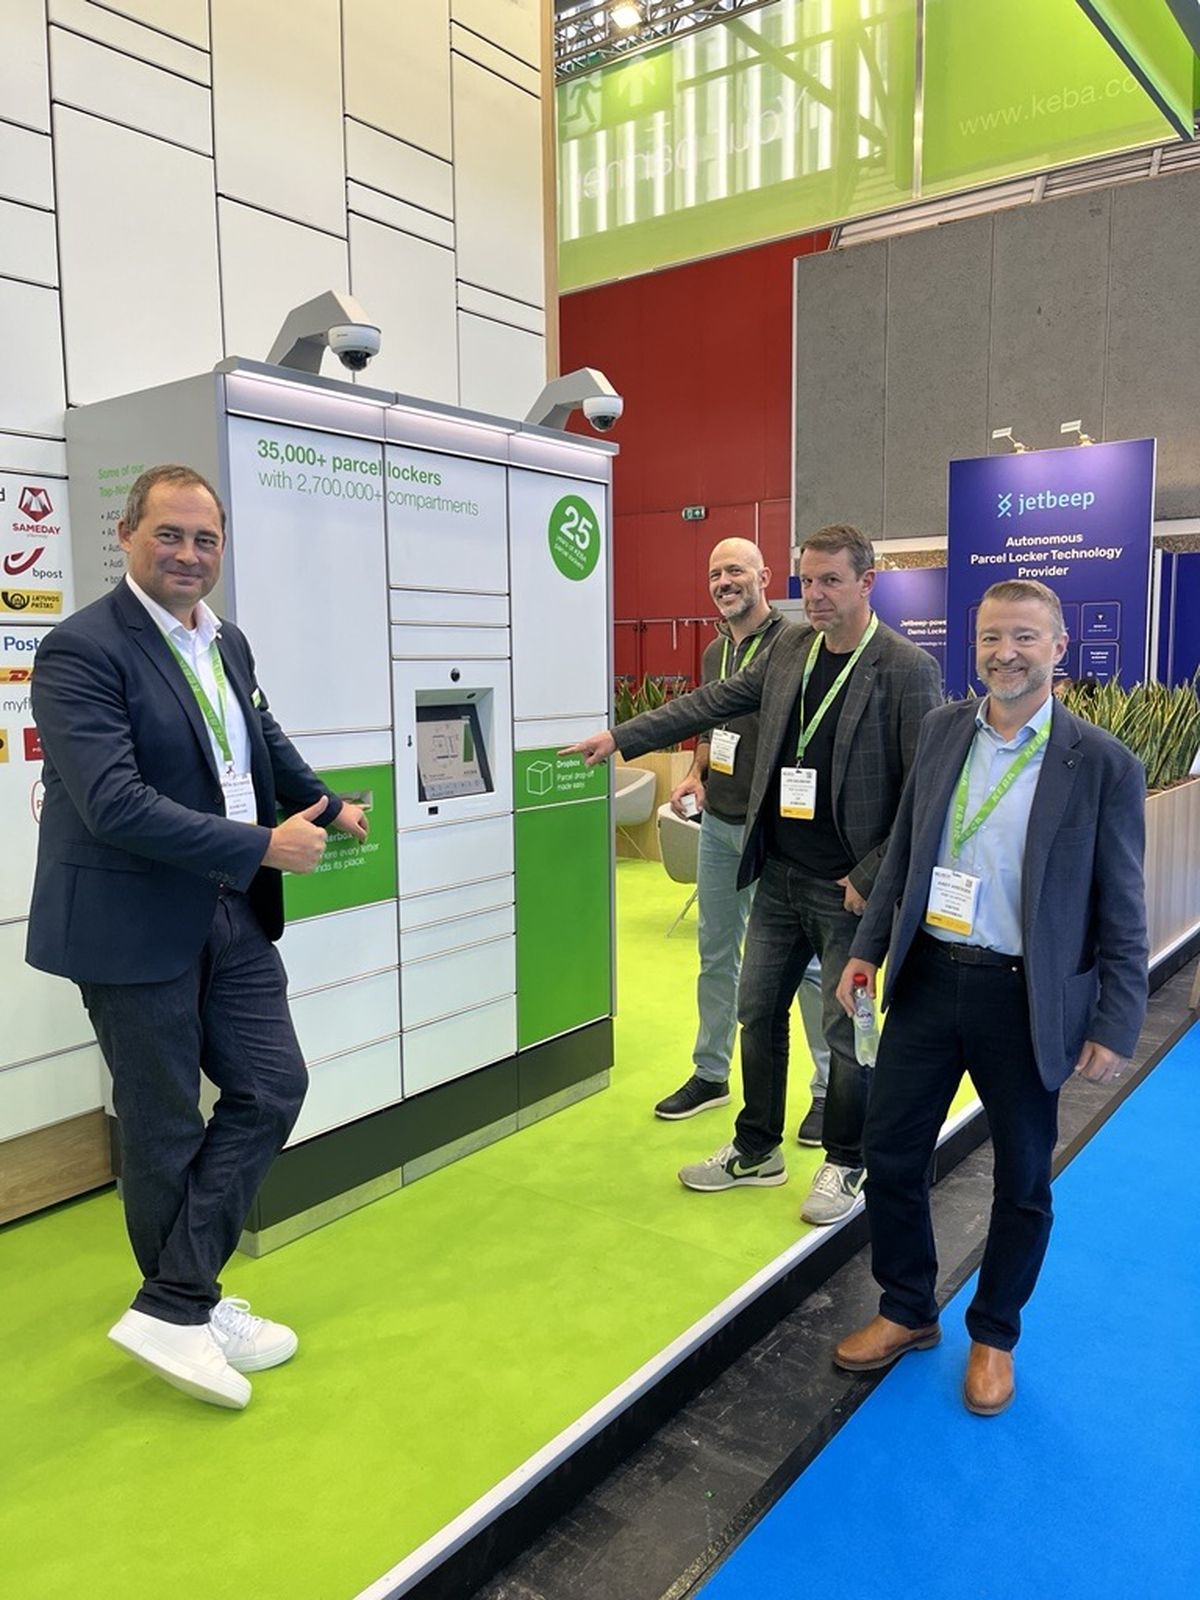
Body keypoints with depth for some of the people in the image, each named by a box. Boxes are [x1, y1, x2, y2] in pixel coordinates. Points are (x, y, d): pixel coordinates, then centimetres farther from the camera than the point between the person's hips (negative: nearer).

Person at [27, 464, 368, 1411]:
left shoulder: (228, 644, 8)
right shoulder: (81, 651, -16)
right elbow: (114, 804, -26)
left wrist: (330, 806, 25)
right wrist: (263, 846, -24)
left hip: (233, 915, 8)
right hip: (137, 926, -7)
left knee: (272, 1087, 8)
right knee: (165, 1127, 7)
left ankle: (176, 1303, 20)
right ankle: (185, 1313, 28)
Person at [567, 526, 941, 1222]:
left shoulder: (908, 668, -13)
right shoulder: (790, 649, 5)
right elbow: (713, 702, 11)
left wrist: (872, 879, -14)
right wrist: (621, 736, 7)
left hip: (847, 887, -6)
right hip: (779, 875, 6)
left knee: (846, 1029, 7)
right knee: (759, 1012, 15)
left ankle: (845, 1166, 29)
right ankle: (757, 1151, 33)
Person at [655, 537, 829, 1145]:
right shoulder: (714, 652, 12)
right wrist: (696, 776, 5)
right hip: (718, 824, 8)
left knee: (805, 958, 2)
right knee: (716, 953, 15)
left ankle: (831, 1087, 16)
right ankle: (710, 1073, 30)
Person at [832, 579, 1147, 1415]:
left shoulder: (1104, 763, -10)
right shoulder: (942, 728, 3)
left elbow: (1122, 912, -6)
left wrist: (1114, 1026, -8)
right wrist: (869, 948, 9)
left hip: (1025, 999, -3)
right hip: (928, 978, 4)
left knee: (1022, 1182, 14)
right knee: (890, 1156, 12)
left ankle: (994, 1335, 38)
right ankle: (907, 1312, 36)